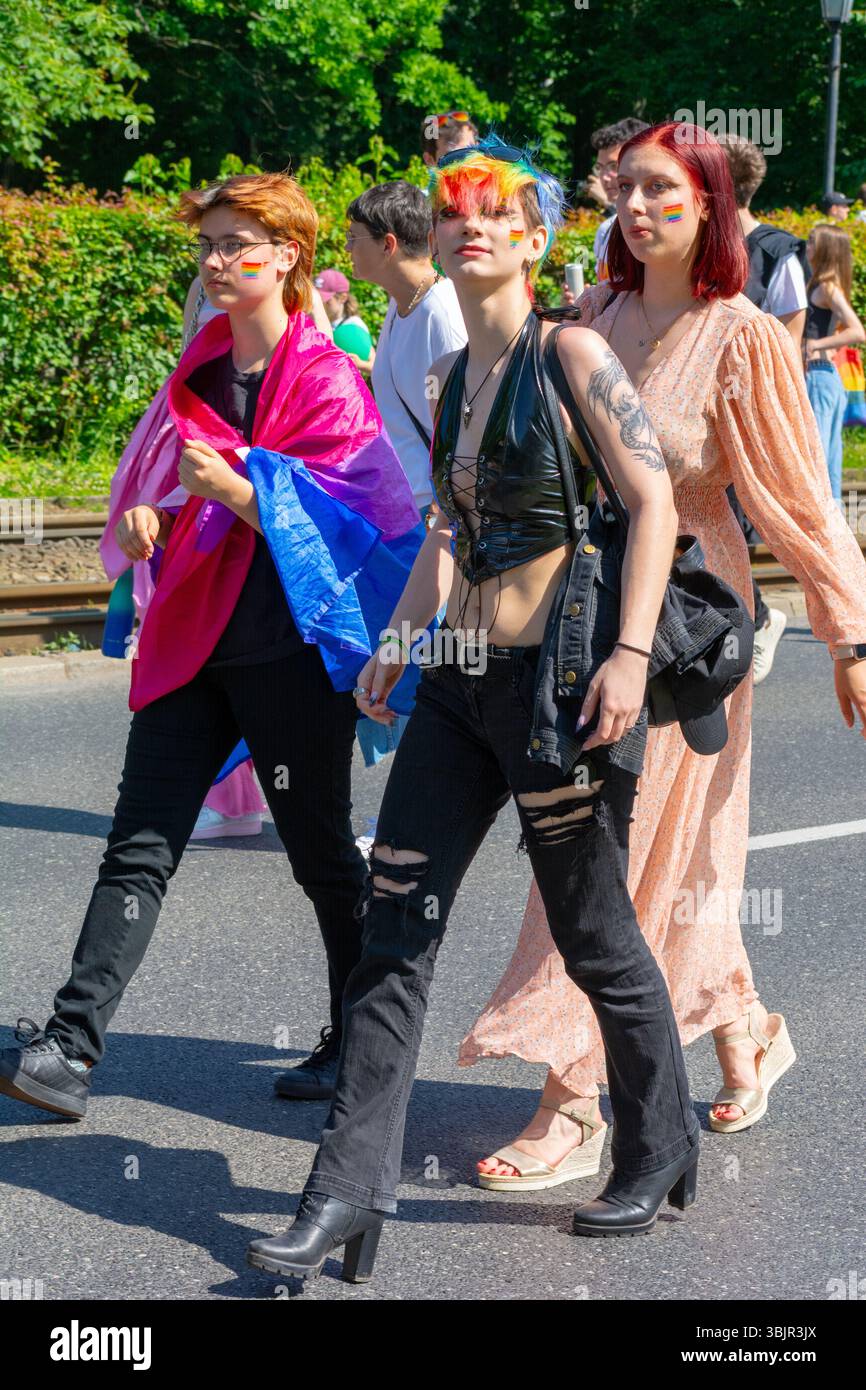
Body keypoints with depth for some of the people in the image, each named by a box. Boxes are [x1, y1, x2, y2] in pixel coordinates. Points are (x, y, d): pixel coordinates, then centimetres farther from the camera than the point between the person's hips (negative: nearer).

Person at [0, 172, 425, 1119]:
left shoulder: (327, 380, -9)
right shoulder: (204, 366, 13)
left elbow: (335, 520, -14)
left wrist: (232, 487, -23)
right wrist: (156, 518, 5)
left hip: (290, 645, -6)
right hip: (196, 639, 6)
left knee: (320, 851, 7)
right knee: (140, 846, 0)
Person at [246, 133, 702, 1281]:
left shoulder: (570, 352, -7)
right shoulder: (449, 378, 13)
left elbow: (654, 503, -12)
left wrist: (630, 653, -21)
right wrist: (397, 640, 15)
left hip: (564, 677, -7)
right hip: (460, 680, 7)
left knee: (595, 936, 7)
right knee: (395, 925, 0)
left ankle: (659, 1152, 29)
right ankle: (351, 1190, 4)